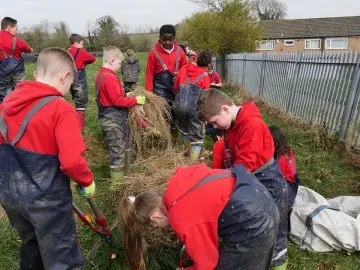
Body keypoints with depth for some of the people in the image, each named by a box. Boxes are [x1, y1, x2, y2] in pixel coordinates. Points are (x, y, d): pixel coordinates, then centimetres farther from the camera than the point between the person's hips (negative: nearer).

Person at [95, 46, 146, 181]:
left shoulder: (101, 75, 11)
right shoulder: (110, 77, -21)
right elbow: (118, 101, -24)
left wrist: (125, 95, 8)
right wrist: (135, 100, -15)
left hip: (109, 117, 10)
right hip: (114, 119, -10)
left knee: (118, 147, 22)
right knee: (118, 149, 3)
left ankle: (118, 171, 37)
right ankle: (117, 177, 16)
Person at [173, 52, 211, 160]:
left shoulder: (184, 68, 11)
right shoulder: (205, 76, 4)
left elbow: (175, 86, 16)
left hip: (178, 105, 4)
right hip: (194, 106, -4)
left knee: (184, 130, 28)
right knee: (197, 137, 9)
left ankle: (189, 152, 43)